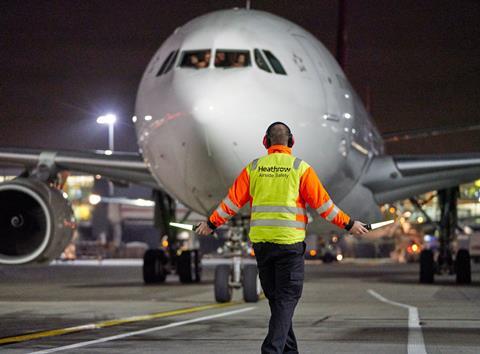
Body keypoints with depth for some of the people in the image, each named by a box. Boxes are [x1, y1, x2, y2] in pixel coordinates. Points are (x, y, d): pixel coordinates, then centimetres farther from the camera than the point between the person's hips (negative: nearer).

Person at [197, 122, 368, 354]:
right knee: (286, 299, -1)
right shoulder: (300, 168, -3)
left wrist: (211, 223, 20)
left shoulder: (254, 168, 6)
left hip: (260, 242, 4)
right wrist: (348, 224, 5)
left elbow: (233, 200, 6)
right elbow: (322, 203, -4)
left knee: (275, 298, 14)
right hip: (290, 242, -4)